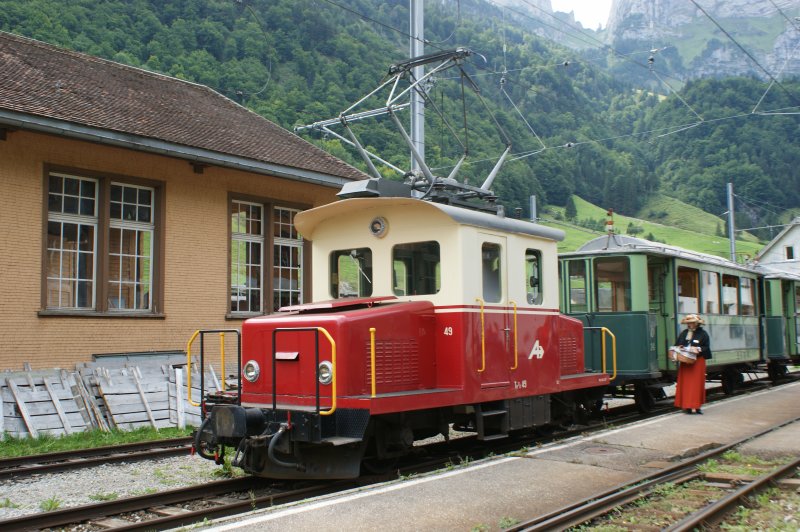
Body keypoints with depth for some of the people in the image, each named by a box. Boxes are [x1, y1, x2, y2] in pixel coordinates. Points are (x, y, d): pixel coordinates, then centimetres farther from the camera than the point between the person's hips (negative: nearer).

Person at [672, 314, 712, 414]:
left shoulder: (703, 334, -1)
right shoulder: (683, 333, 13)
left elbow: (706, 348, -3)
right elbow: (676, 345, 20)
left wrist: (698, 349, -20)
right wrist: (678, 348, -2)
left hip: (697, 362, -4)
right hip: (685, 362, 4)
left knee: (697, 383, -1)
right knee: (685, 383, 2)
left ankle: (695, 406, 3)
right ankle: (687, 405, 6)